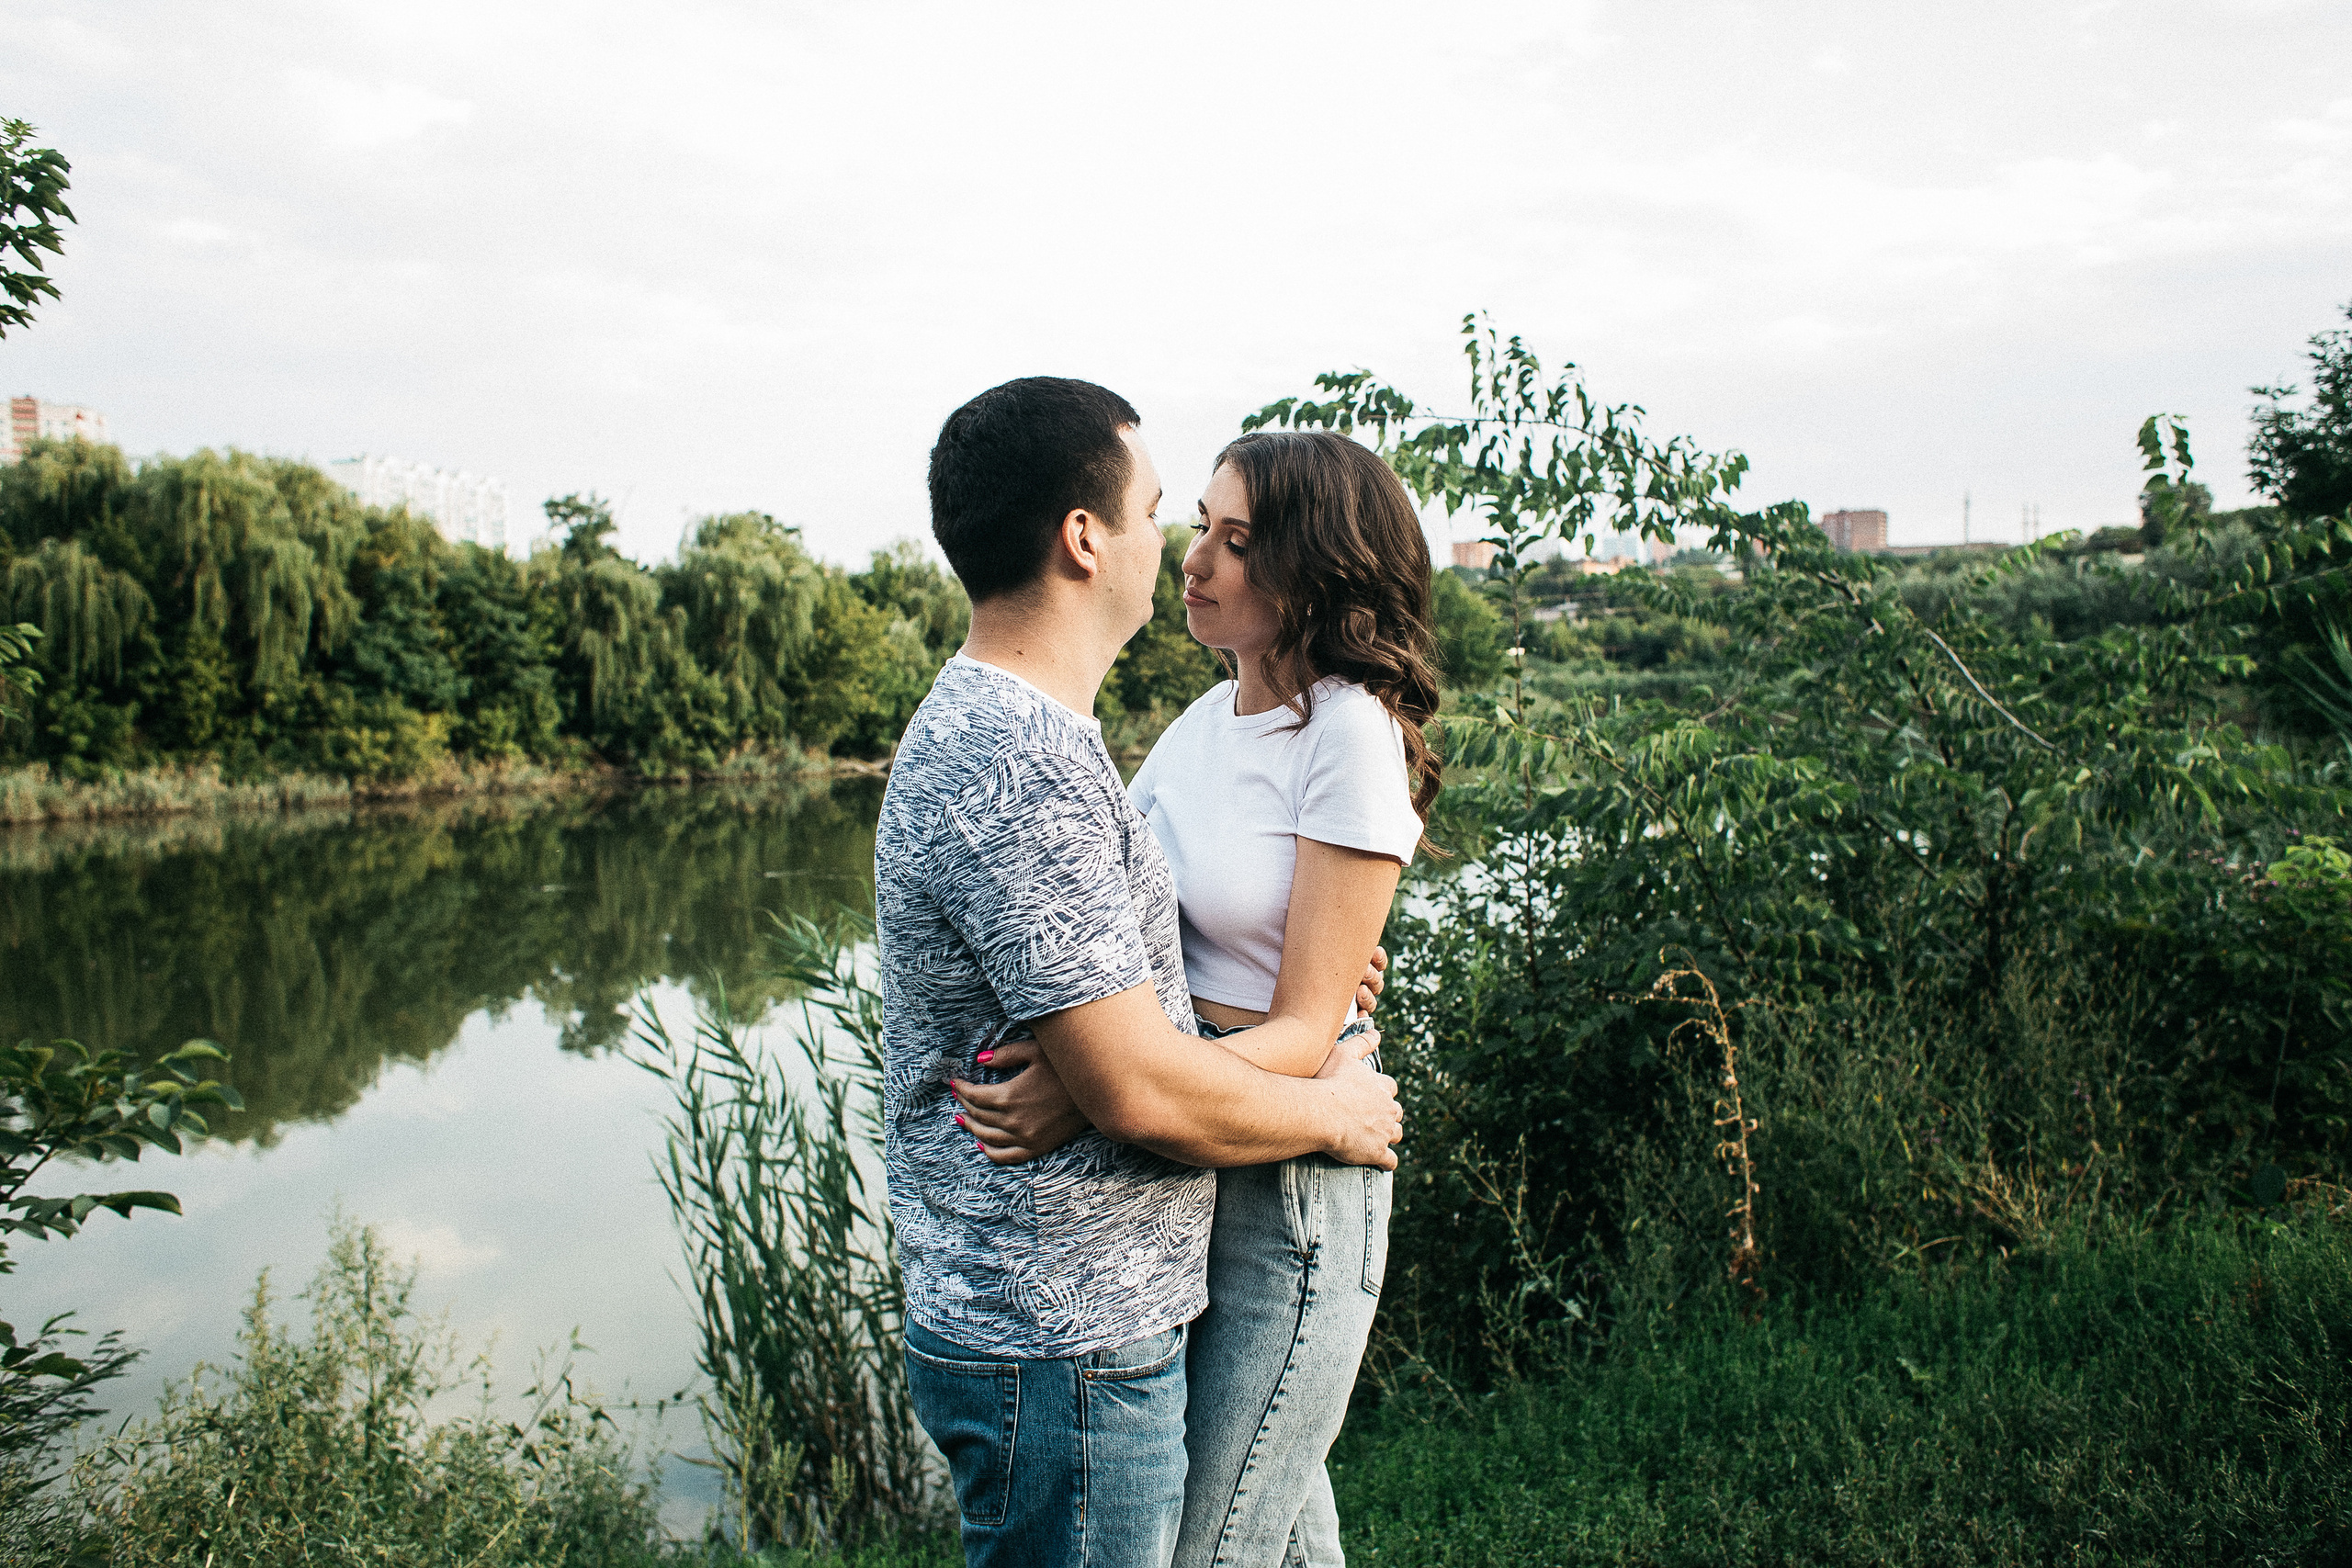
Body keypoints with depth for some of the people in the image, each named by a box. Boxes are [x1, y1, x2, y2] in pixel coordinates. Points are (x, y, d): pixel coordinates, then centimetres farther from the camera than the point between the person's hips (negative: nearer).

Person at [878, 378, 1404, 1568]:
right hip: (1066, 1354, -10)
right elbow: (1138, 1087, -25)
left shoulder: (984, 721, 10)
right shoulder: (1017, 763, -25)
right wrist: (1335, 1111, -8)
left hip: (1056, 1321, 10)